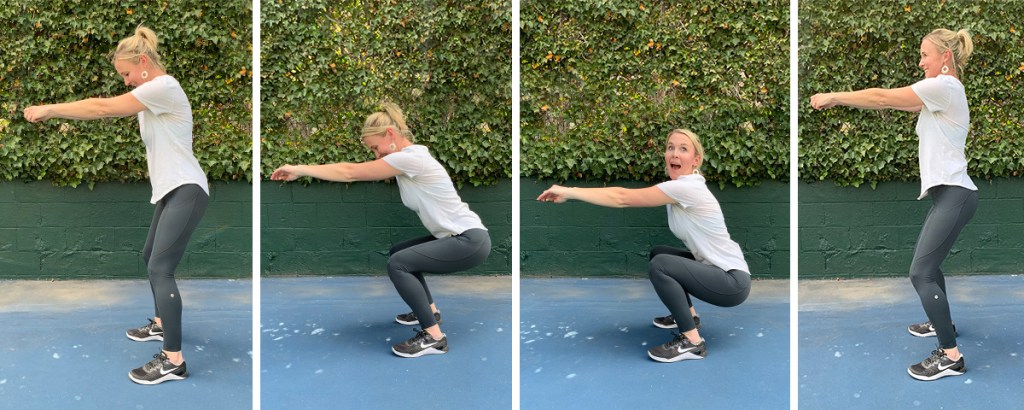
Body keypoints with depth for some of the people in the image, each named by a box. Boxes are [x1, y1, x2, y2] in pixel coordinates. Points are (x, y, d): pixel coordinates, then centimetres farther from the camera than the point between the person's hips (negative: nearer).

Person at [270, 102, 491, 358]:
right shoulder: (407, 157, 11)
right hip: (456, 236, 11)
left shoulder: (410, 158, -19)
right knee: (398, 253, 22)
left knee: (398, 264, -20)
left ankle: (433, 337, -15)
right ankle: (429, 310, 34)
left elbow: (351, 173, -18)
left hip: (472, 241, -11)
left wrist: (300, 170, -12)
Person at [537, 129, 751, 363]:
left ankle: (692, 343, -16)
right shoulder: (678, 186, 5)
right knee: (658, 253, 22)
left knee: (660, 265, -26)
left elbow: (623, 198, -24)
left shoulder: (687, 187, -24)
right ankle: (688, 314, 34)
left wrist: (568, 192, -22)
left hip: (733, 281, -10)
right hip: (715, 268, 10)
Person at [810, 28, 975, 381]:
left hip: (954, 194, -11)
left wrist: (834, 97, -5)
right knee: (926, 260, 27)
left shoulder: (944, 86, -13)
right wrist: (840, 99, 2)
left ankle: (950, 356, -8)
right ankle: (942, 324, 44)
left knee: (921, 273, -12)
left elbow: (884, 98, -14)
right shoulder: (943, 91, 19)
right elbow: (895, 102, 12)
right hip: (947, 192, 11)